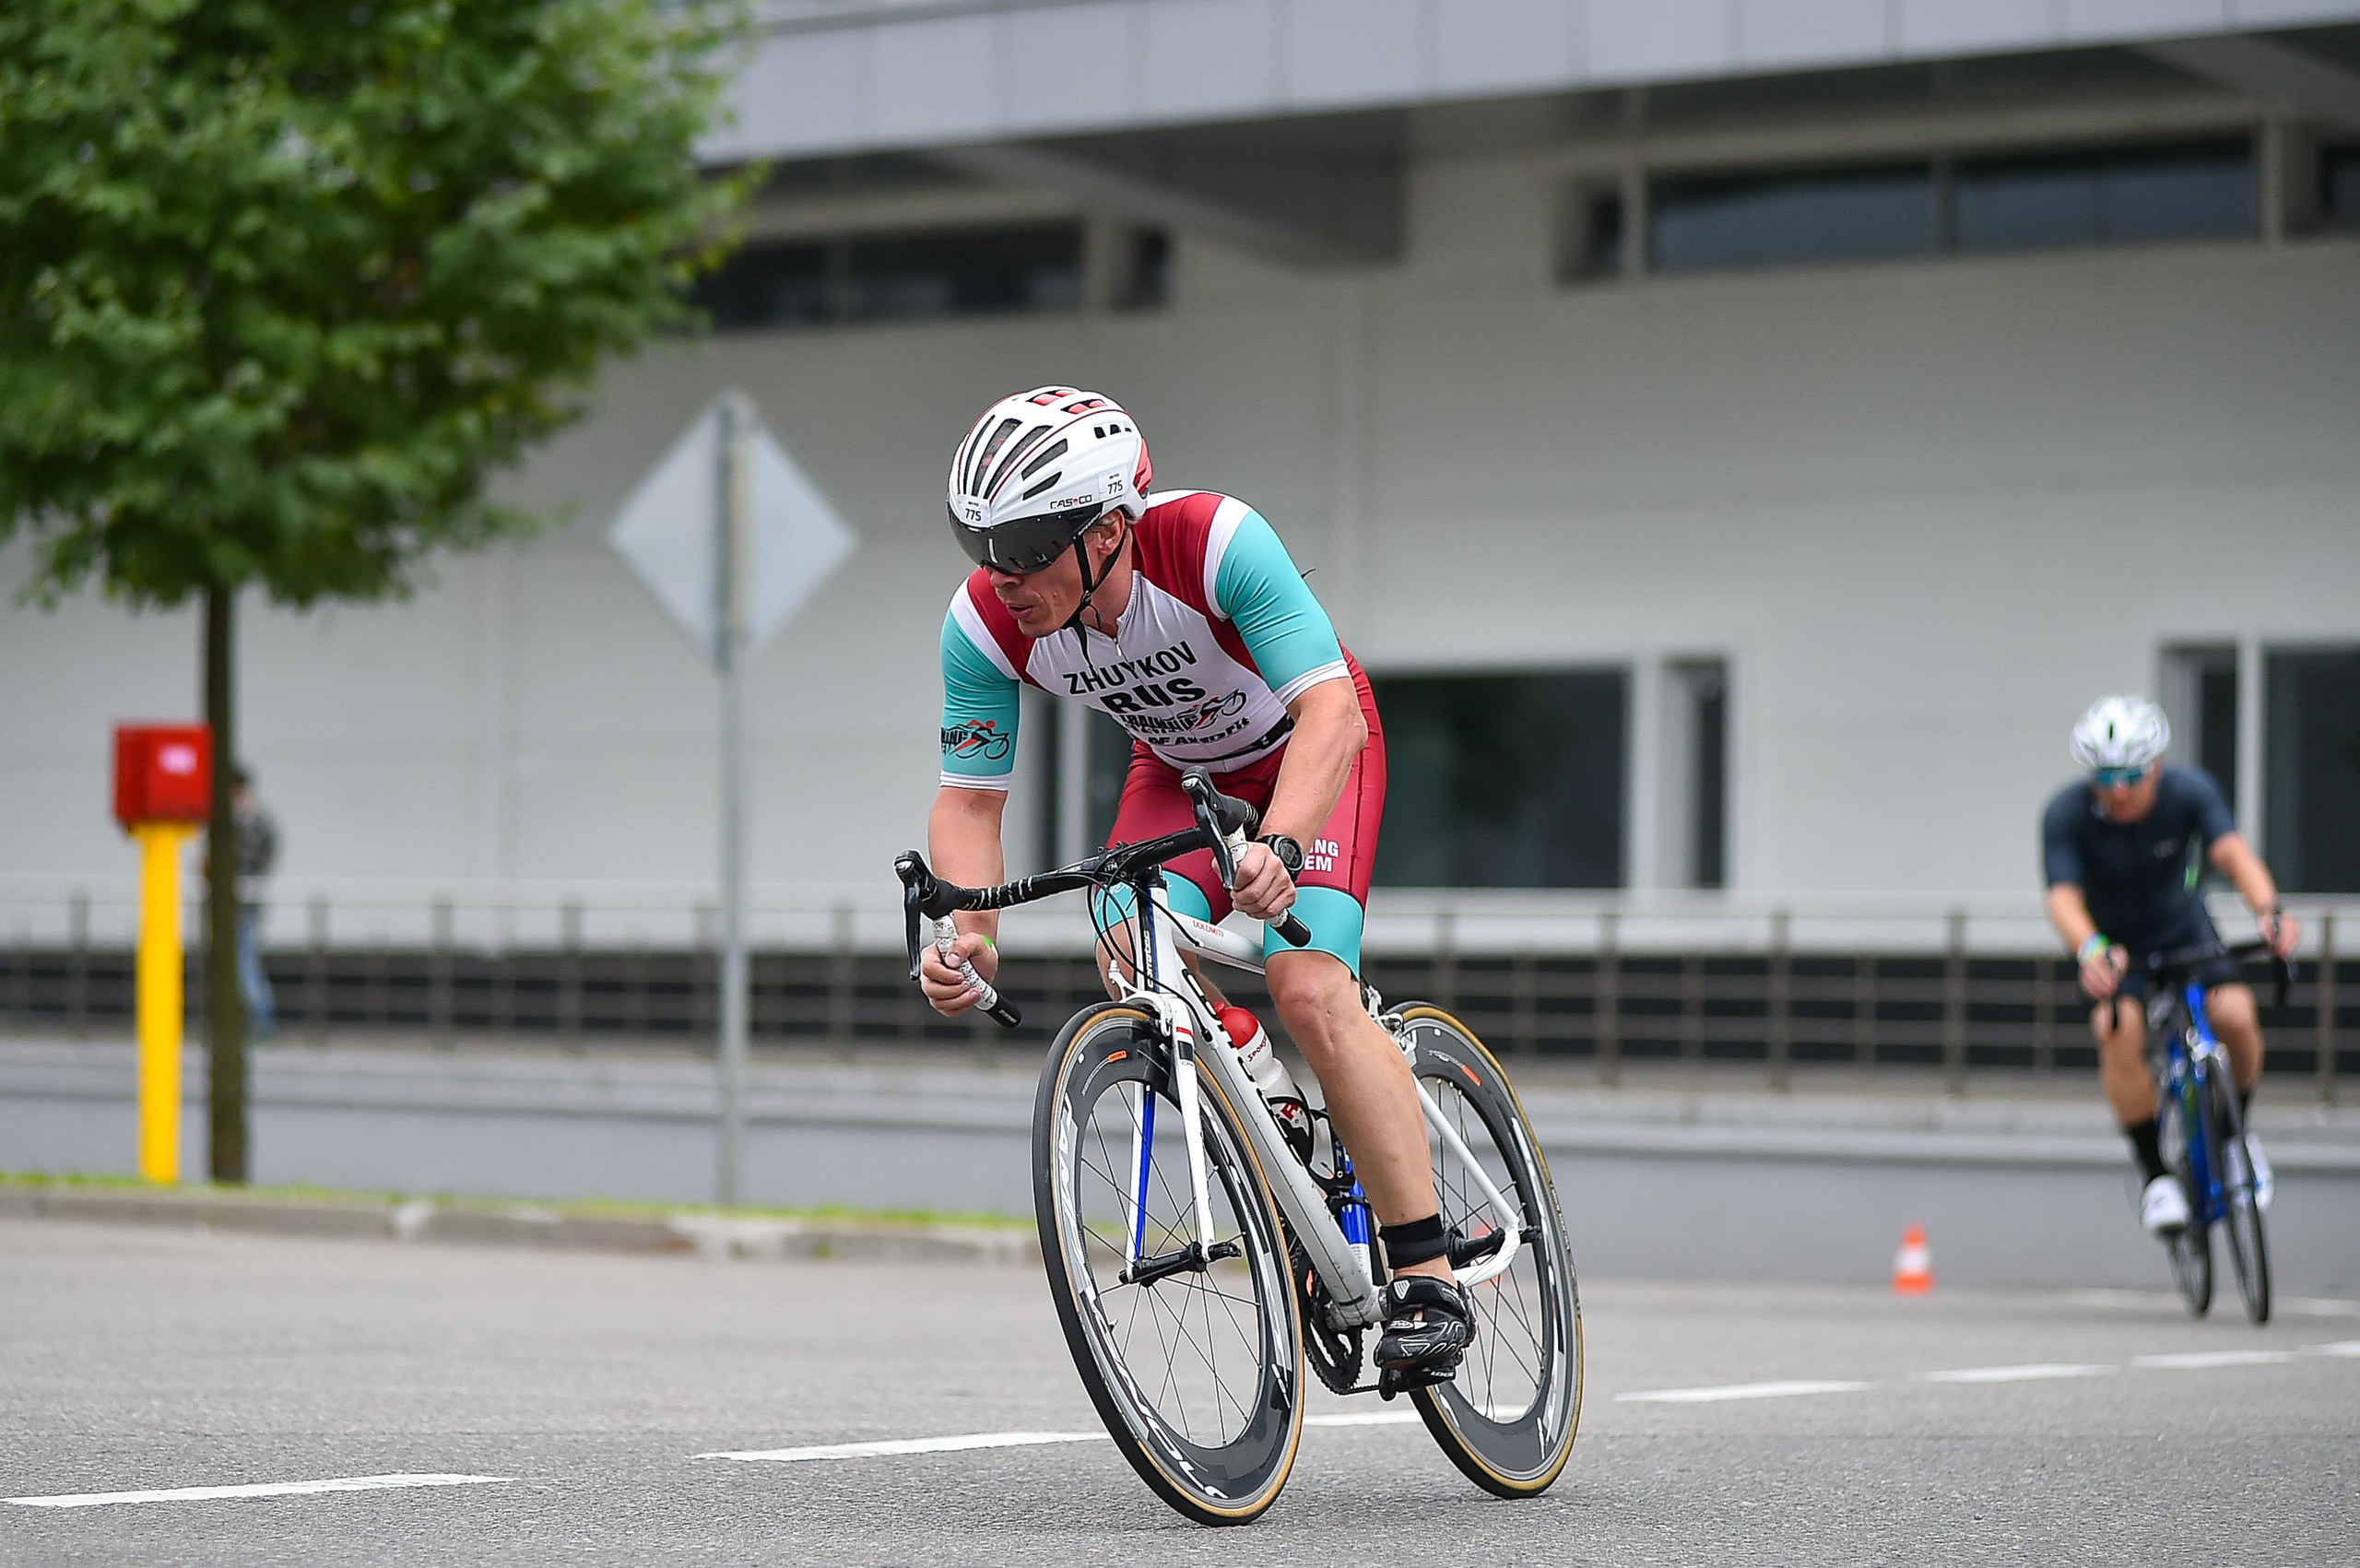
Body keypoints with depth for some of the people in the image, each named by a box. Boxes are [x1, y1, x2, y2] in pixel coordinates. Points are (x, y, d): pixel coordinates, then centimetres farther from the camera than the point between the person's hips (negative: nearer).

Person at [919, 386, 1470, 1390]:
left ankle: (1427, 1276, -16)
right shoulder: (985, 622, -25)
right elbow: (969, 797, -17)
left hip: (1309, 751, -4)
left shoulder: (1215, 541, -37)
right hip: (1180, 770, 4)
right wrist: (969, 936, -36)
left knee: (1309, 992, -24)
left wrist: (1278, 847, -59)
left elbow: (1331, 713, -42)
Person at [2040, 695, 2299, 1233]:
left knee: (2234, 1013, -24)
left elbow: (2232, 851, -37)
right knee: (2120, 1028, -30)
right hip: (2115, 948, -1)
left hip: (2186, 933, 1)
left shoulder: (2190, 791, -22)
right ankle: (2156, 1175, -16)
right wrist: (2091, 950, -58)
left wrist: (2270, 911, -57)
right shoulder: (2067, 815, -25)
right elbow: (2064, 898, -36)